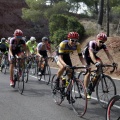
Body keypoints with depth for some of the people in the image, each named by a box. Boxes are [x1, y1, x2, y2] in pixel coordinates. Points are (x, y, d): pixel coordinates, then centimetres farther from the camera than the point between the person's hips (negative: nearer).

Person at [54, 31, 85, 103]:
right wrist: (65, 65, -57)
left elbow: (80, 57, -20)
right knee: (63, 67, -37)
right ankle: (57, 81, -8)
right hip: (59, 56, -4)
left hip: (67, 56, 4)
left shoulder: (77, 45, -23)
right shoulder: (63, 44, -35)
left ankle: (69, 95, 9)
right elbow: (60, 57, -39)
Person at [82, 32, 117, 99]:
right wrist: (95, 62, -62)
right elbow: (91, 53, -47)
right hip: (86, 56, -5)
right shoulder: (91, 43, -34)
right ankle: (86, 91, -8)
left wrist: (113, 62, -42)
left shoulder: (103, 45, -19)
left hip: (93, 56, 5)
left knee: (100, 63, -23)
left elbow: (108, 54, -26)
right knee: (88, 72, -16)